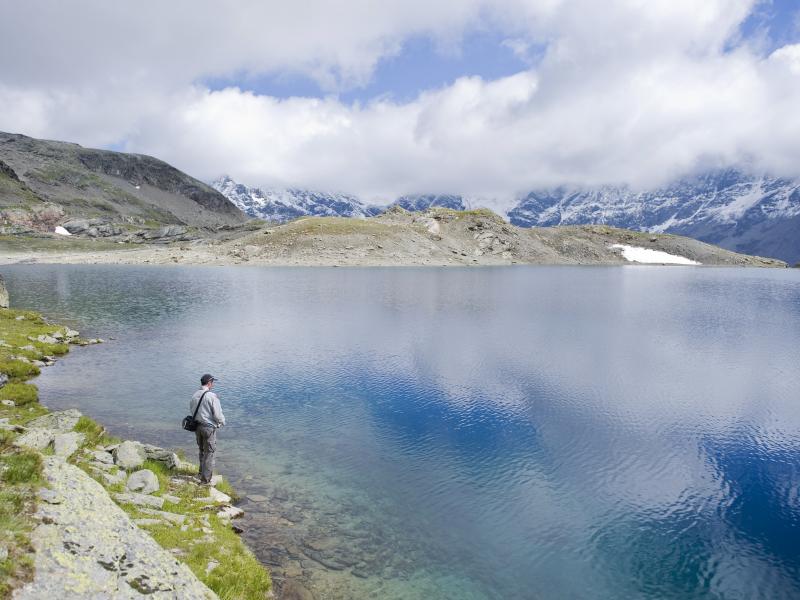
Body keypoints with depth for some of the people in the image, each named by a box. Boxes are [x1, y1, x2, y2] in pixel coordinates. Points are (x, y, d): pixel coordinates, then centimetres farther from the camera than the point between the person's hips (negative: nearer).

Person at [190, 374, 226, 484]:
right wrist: (222, 422, 0)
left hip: (197, 426, 7)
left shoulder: (195, 395, 0)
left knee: (202, 450, 25)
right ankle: (205, 479, 12)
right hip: (209, 427, -7)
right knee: (209, 453, 6)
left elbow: (191, 411, 10)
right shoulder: (212, 396, -21)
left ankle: (202, 472, 39)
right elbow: (218, 414, -20)